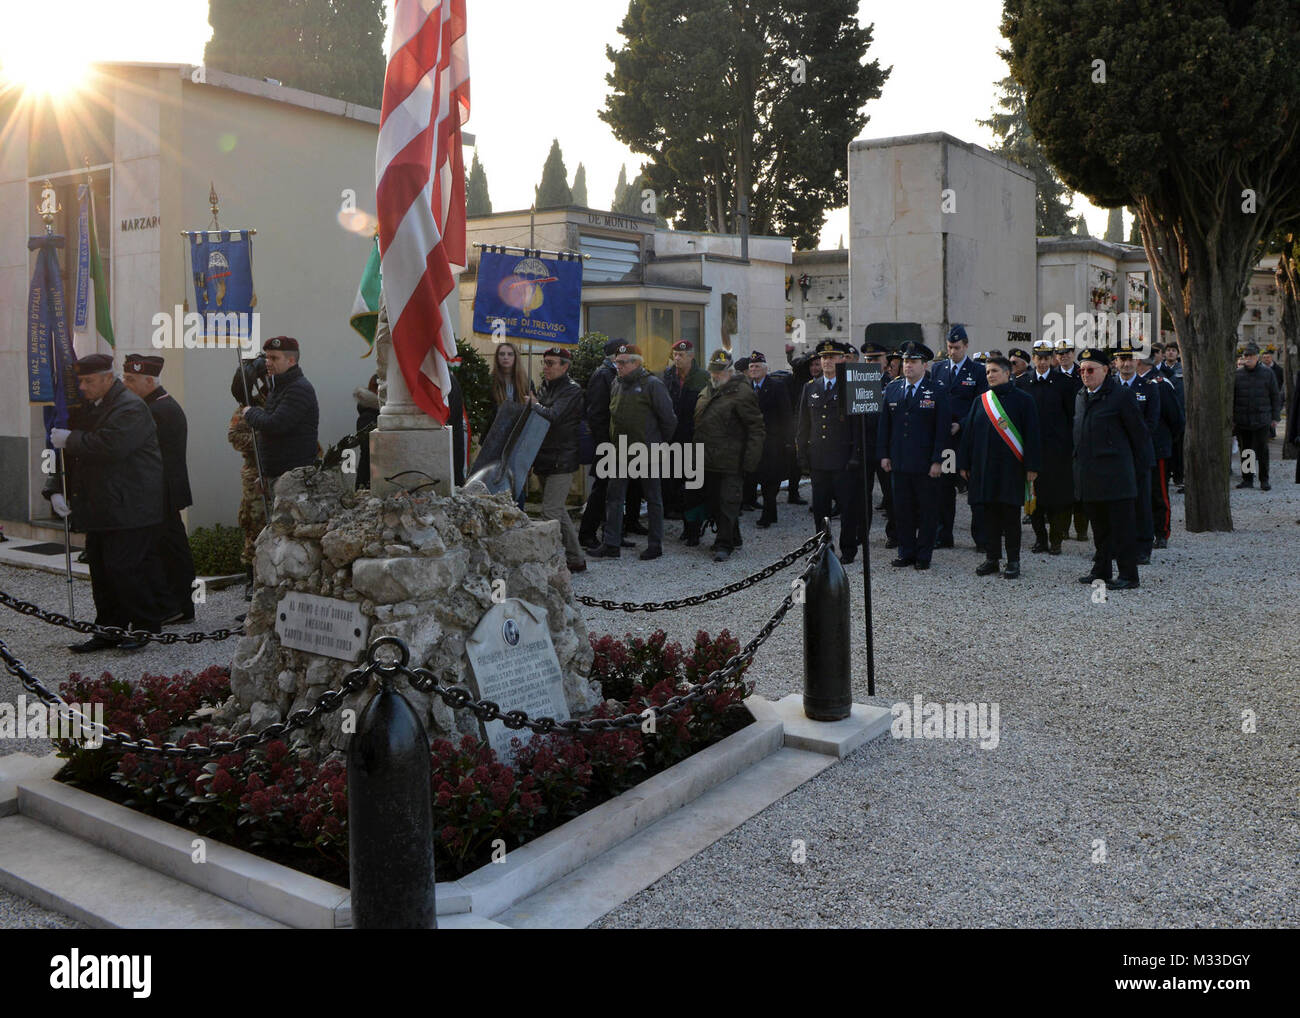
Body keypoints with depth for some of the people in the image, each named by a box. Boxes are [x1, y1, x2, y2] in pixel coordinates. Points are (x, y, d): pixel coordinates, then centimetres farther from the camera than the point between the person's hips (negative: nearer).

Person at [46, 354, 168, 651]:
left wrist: (70, 439, -15)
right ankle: (108, 630, 18)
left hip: (129, 508, -9)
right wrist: (56, 489, 5)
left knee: (123, 566, -9)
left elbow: (111, 445, -27)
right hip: (99, 509, 9)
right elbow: (69, 454, 20)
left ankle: (146, 626, 5)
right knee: (100, 568, 10)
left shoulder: (130, 408, -12)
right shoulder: (85, 409, 16)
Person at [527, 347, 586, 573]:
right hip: (545, 460, 9)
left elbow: (552, 416, -22)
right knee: (558, 511, 14)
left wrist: (533, 404, -5)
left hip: (561, 460, -9)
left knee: (550, 511, -12)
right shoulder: (545, 387, 16)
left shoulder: (572, 390, -10)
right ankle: (575, 559, 24)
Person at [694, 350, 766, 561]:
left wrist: (750, 461, -17)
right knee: (713, 501, 14)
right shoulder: (706, 393, 16)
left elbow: (756, 429, -13)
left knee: (728, 502, -6)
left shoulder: (741, 393, -10)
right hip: (708, 462, 8)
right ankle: (733, 538, 28)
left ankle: (724, 545, 1)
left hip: (731, 463, -8)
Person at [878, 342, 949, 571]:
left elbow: (943, 428, -6)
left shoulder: (938, 391, -3)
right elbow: (884, 424, 11)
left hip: (926, 464, -3)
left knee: (927, 511, 4)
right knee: (902, 509, 8)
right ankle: (906, 552, 19)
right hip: (899, 462, 4)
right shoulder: (892, 389, 9)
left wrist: (938, 460, -11)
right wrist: (884, 454, 5)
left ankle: (924, 555, 14)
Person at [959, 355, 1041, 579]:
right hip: (984, 466, 4)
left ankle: (1013, 561, 9)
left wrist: (1031, 466, -10)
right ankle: (991, 558, 16)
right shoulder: (980, 401, 11)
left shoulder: (1023, 399, -1)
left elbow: (1032, 434, -4)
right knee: (990, 513, 8)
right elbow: (968, 432, 12)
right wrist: (965, 464, 7)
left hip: (1011, 468, -4)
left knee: (1011, 515, 1)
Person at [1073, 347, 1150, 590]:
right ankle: (1101, 571, 24)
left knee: (1121, 525, -2)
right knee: (1099, 525, 15)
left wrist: (1139, 467, -3)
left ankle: (1128, 575, 4)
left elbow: (1139, 432, -5)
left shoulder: (1121, 394, -8)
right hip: (1088, 474, 7)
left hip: (1114, 474, -7)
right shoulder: (1080, 397, 14)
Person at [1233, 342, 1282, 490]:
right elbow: (1230, 398, 8)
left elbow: (1276, 397, 7)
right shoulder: (1236, 375, 5)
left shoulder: (1268, 374, 4)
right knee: (1245, 451, 7)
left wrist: (1275, 417, 3)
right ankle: (1247, 479, 15)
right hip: (1242, 421, 1)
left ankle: (1264, 480, 8)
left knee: (1262, 451, -1)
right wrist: (1231, 419, 4)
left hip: (1262, 421, -1)